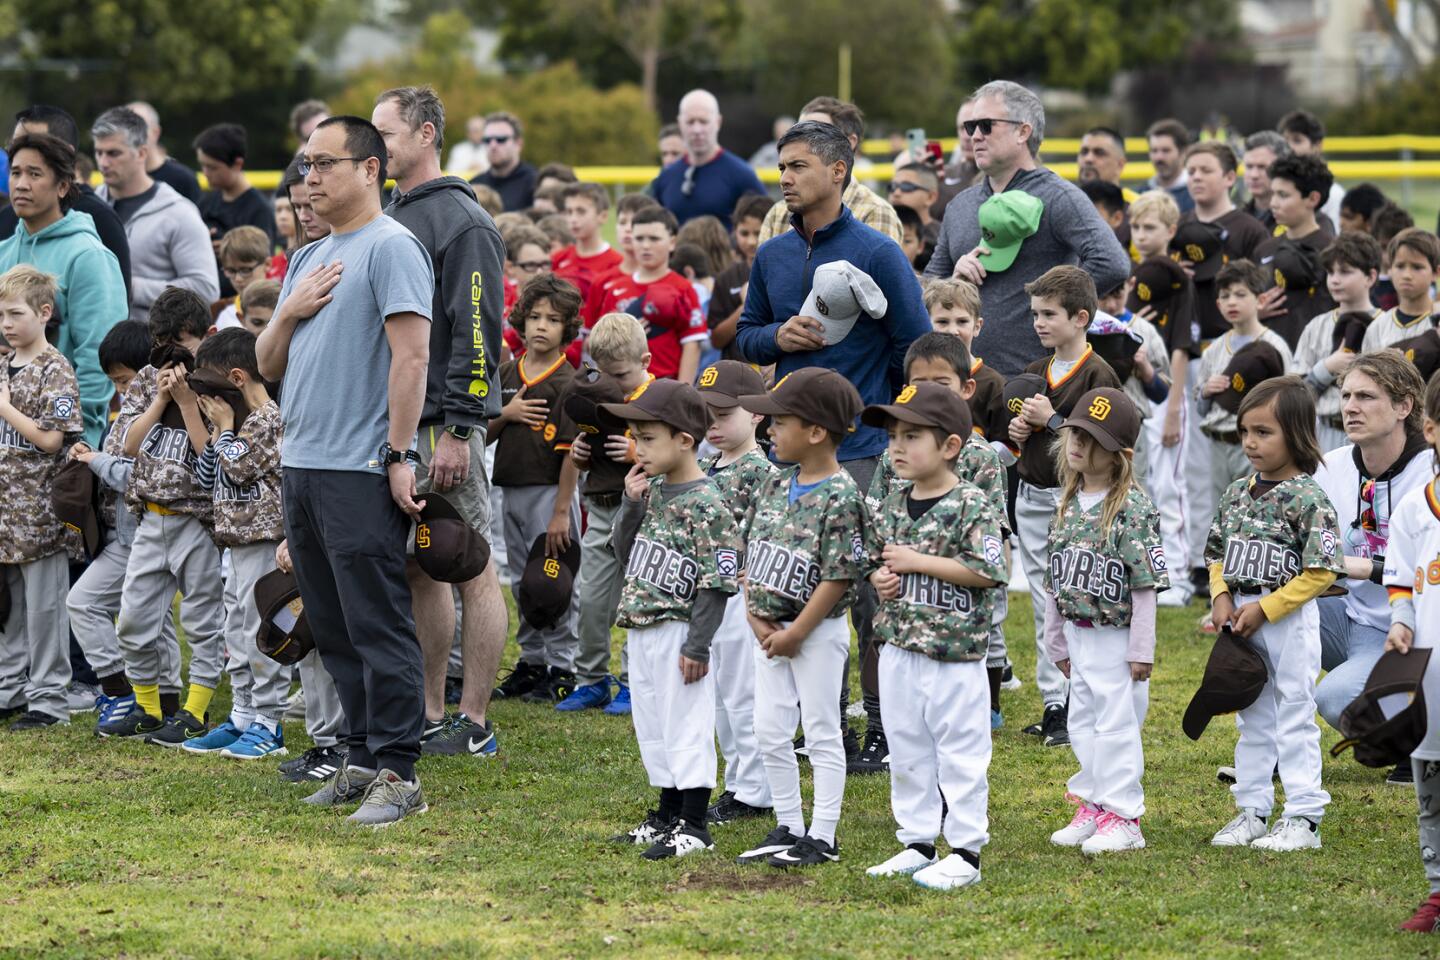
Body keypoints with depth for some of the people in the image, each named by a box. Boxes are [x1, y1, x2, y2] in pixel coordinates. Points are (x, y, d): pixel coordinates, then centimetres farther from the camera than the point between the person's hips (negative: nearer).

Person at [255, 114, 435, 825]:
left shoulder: (390, 248, -7)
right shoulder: (308, 260, 20)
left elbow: (412, 356, -14)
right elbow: (268, 366, 23)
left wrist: (398, 455, -19)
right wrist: (288, 312, 3)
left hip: (362, 473, -9)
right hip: (300, 466, 9)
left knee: (378, 627, -8)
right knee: (334, 631, 11)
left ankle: (398, 773, -7)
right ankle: (363, 759, 18)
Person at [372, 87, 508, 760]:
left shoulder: (462, 223, -11)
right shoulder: (389, 219, 16)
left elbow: (477, 332, -17)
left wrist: (458, 430, -21)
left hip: (442, 426, -9)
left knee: (472, 570, -3)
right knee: (418, 571, 11)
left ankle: (473, 725, -1)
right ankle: (429, 716, 17)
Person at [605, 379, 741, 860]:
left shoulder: (705, 505, -16)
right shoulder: (653, 491, 10)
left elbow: (716, 582, -17)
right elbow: (625, 554, 16)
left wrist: (697, 645, -19)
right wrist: (631, 504, 1)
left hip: (677, 632, -9)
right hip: (642, 631, 9)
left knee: (686, 726, -3)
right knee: (652, 724, 16)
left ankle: (693, 826, 2)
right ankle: (668, 815, 27)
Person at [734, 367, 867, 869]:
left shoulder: (840, 497, -16)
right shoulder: (775, 485, 7)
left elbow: (837, 577, -18)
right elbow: (752, 554, 11)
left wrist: (795, 634, -16)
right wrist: (756, 616, -2)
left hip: (817, 632, -8)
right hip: (770, 631, 8)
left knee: (821, 734, 1)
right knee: (770, 733, 11)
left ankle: (822, 837, 7)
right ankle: (788, 828, 22)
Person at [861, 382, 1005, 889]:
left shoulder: (973, 506, -12)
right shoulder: (891, 507, 9)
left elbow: (988, 571, -20)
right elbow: (875, 561, 22)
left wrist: (916, 561, -19)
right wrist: (881, 577, -2)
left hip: (954, 654, -7)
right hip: (899, 650, 7)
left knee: (960, 752, 0)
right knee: (906, 752, 14)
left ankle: (965, 851, 6)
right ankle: (918, 843, 24)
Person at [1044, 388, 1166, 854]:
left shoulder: (1133, 509, -14)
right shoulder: (1068, 504, 8)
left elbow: (1145, 584, -15)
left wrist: (1142, 649, -16)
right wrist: (1057, 641, 15)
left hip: (1116, 639, -7)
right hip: (1078, 636, 7)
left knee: (1116, 725, -2)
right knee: (1082, 724, 13)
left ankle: (1122, 817, 6)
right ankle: (1090, 807, 24)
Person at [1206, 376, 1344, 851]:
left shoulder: (1308, 499, -14)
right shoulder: (1237, 493, 8)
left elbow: (1320, 572, -16)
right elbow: (1217, 554, 16)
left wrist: (1265, 608, -17)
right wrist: (1221, 597, -3)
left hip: (1289, 620, -7)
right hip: (1243, 619, 7)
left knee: (1294, 716, -2)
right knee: (1253, 718, 15)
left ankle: (1304, 817, 3)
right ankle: (1252, 811, 23)